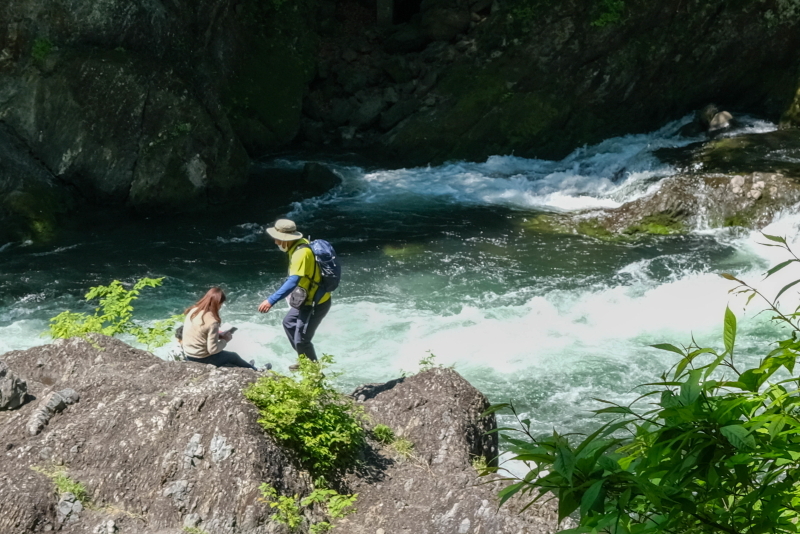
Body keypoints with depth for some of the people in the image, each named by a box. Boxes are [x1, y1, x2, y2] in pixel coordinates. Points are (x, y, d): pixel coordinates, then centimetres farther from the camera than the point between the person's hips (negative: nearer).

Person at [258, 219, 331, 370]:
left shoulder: (301, 253, -31)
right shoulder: (300, 244, -1)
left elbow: (293, 282, -39)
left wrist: (271, 300, -44)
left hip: (316, 303, -11)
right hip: (307, 298, 11)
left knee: (301, 340, -7)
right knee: (289, 323, 26)